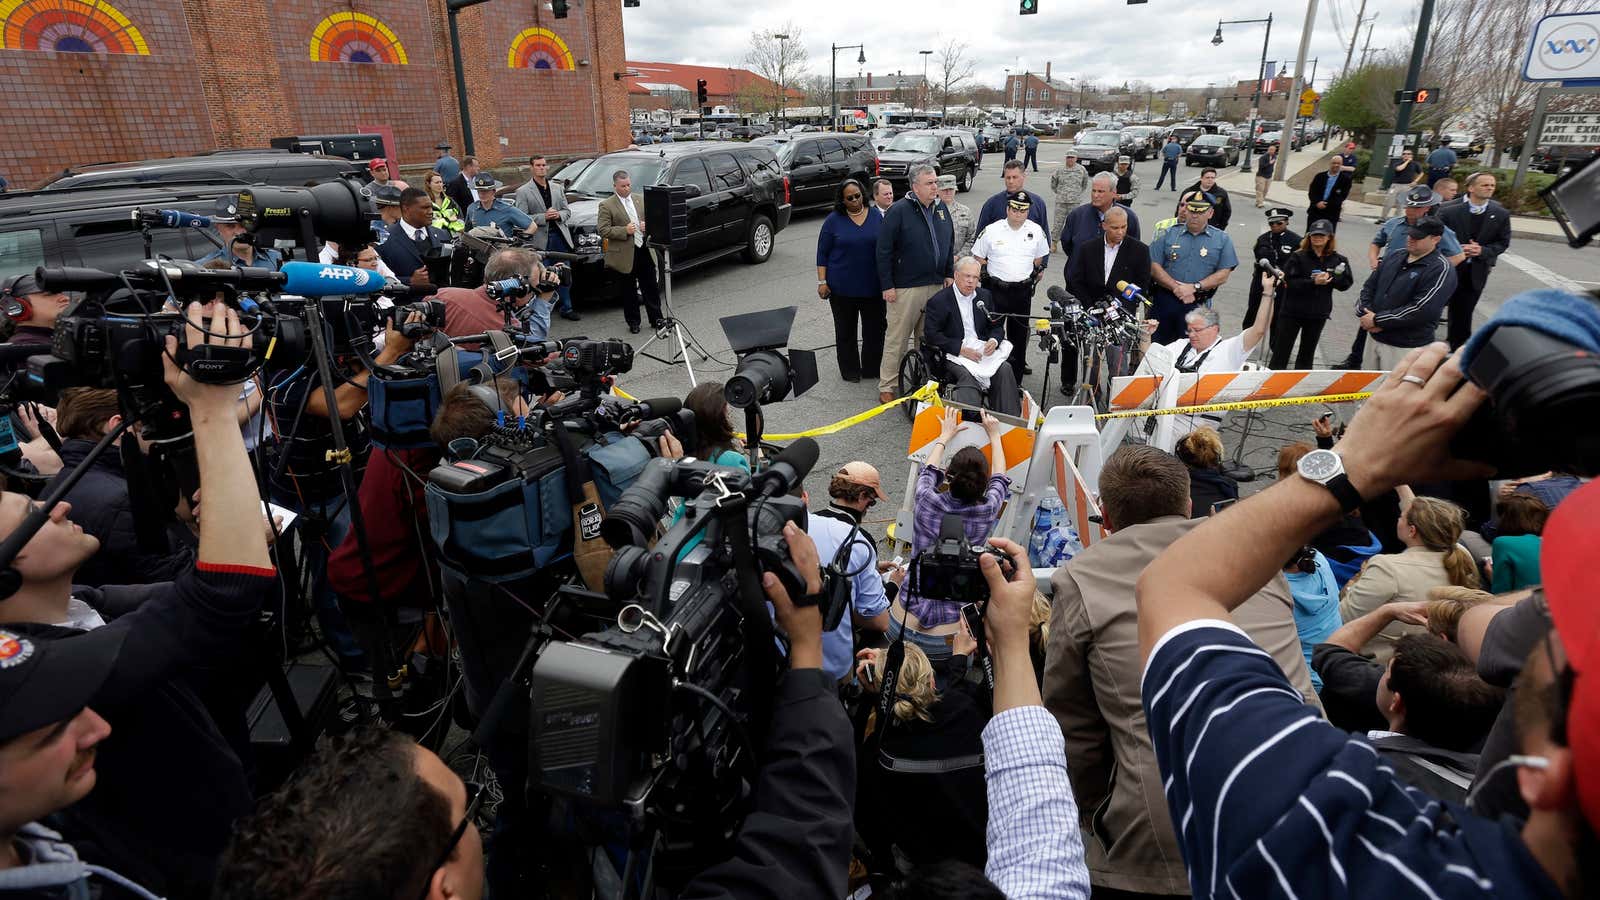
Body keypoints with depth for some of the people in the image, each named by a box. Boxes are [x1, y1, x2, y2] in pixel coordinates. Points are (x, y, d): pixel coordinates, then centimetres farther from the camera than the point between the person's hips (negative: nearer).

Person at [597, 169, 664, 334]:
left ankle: (656, 319, 21)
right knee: (629, 291, 7)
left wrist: (648, 226, -5)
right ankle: (633, 322, 19)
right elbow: (603, 230, -10)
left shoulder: (641, 199, 10)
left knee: (651, 288, 9)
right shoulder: (606, 205, -4)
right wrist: (624, 230, -19)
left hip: (645, 251, 4)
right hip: (625, 254, -4)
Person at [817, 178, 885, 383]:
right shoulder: (834, 220, -2)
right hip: (842, 287, -2)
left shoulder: (876, 215, 4)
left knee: (876, 328, 6)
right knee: (846, 330, 8)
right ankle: (850, 371, 20)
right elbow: (822, 253, 0)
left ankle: (872, 368, 21)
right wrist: (822, 282, -7)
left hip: (873, 285, 2)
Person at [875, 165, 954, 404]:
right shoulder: (899, 211, -11)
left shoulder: (941, 208, 9)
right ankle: (886, 387, 7)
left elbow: (949, 243, 20)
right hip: (906, 288, -6)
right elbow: (884, 250, -12)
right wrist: (887, 285, -14)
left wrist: (949, 274, 14)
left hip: (936, 285, 6)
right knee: (897, 339, -1)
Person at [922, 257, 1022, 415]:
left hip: (983, 349, 5)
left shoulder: (985, 296, 15)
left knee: (1005, 369, -22)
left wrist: (994, 341, -6)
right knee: (968, 375, -34)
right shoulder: (939, 301, -2)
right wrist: (961, 349, -19)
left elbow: (997, 326, 19)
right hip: (954, 354, -5)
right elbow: (931, 334, -10)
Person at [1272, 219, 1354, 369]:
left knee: (1308, 351, 15)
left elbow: (1347, 283, -1)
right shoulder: (1298, 256, -9)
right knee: (1282, 350, 2)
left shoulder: (1338, 259, -1)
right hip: (1292, 311, -3)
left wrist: (1330, 278, -17)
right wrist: (1313, 282, -27)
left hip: (1319, 313, 3)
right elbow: (1290, 282, -17)